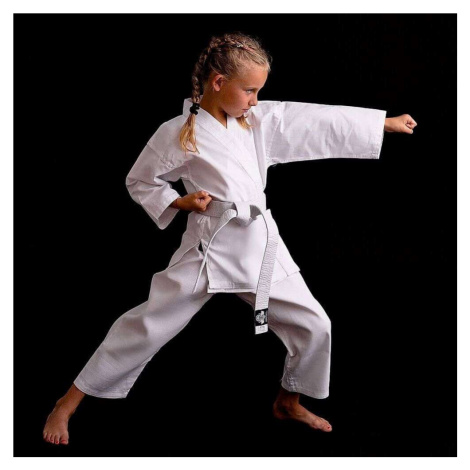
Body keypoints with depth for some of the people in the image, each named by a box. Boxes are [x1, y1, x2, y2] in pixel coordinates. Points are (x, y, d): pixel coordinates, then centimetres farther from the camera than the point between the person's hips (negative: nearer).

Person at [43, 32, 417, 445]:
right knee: (147, 326, -4)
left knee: (313, 325, 8)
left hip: (261, 244, 5)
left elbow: (319, 121, 5)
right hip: (210, 248, -5)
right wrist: (180, 203, -12)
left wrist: (387, 123, 7)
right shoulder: (177, 134, -8)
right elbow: (139, 181, 4)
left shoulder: (259, 119, 4)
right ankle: (68, 403, 11)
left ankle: (288, 403, 33)